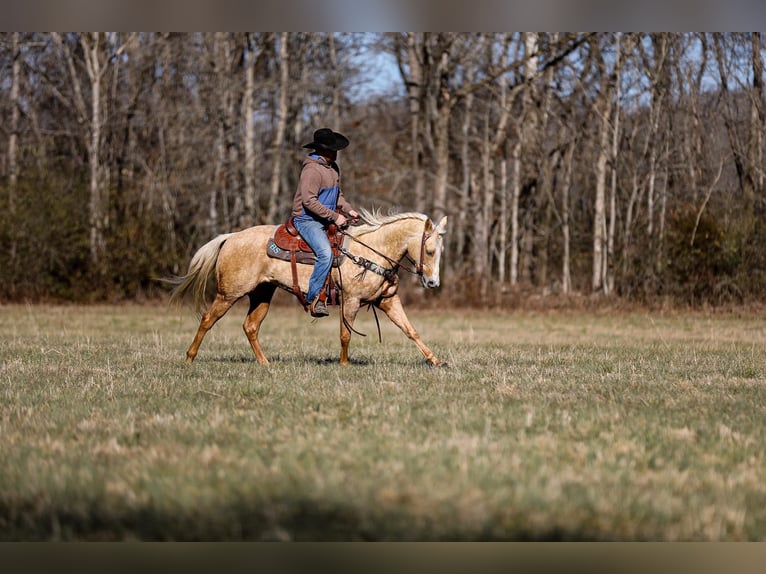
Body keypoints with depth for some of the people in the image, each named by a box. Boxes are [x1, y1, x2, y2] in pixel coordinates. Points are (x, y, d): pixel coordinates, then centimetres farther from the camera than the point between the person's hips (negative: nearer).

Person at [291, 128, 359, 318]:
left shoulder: (333, 167, 13)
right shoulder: (312, 170, -18)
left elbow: (337, 194, 26)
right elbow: (309, 201, -23)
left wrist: (348, 209, 7)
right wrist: (334, 217, -22)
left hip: (327, 221, 10)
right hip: (307, 220, -10)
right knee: (326, 253, -29)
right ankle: (313, 299, -22)